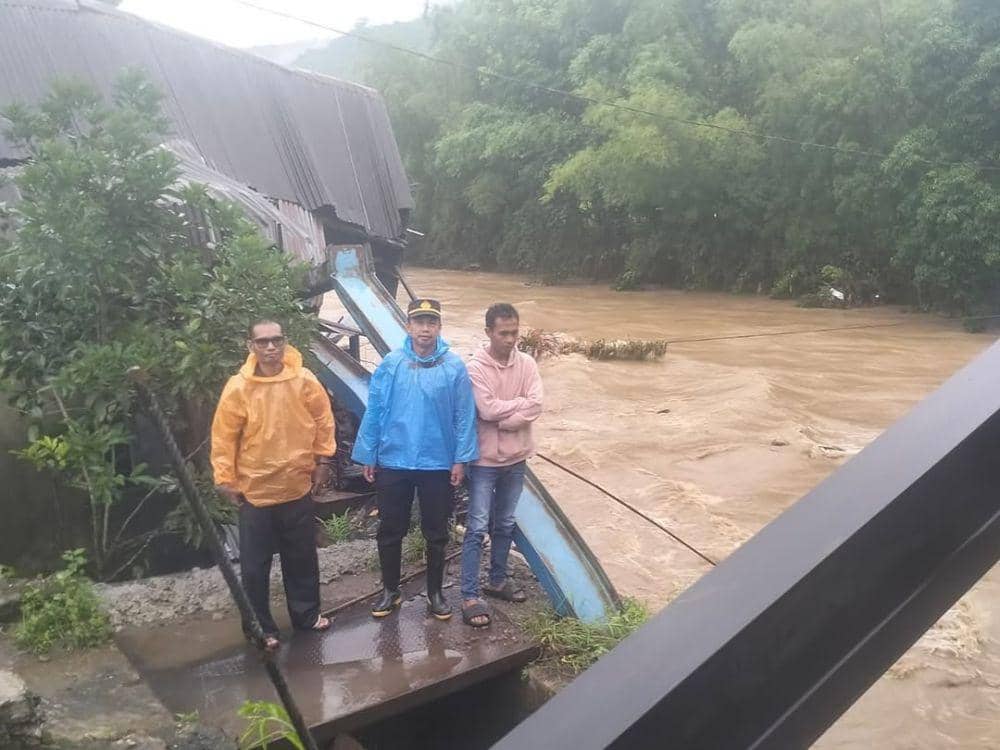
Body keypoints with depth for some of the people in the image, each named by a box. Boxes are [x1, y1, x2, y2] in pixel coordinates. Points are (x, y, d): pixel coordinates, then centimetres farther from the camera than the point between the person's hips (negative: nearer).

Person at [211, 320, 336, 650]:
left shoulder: (304, 380, -7)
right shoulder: (238, 387, -12)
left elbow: (323, 419, 5)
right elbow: (223, 437, -7)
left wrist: (322, 460, 4)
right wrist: (225, 480, -7)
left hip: (298, 487, 2)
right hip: (254, 490, -2)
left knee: (302, 558, 16)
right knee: (255, 565, 7)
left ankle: (306, 614, 35)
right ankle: (260, 628, 23)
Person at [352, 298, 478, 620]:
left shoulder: (454, 367, -7)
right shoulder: (390, 364, -6)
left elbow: (464, 416, -5)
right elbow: (374, 412, -2)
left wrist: (461, 459, -7)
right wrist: (367, 455, 0)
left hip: (438, 464, 0)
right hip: (392, 462, 1)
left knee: (436, 534, 13)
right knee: (390, 531, 13)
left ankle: (435, 592, 31)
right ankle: (390, 590, 32)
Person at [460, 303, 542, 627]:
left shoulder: (527, 364, -1)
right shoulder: (476, 367, -13)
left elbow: (536, 407, -10)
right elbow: (488, 409, -22)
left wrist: (503, 420, -18)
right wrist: (520, 401, -12)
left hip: (516, 458, 5)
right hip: (485, 459, -5)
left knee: (505, 525, 18)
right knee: (477, 528, -2)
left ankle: (497, 580, 34)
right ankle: (470, 596, 4)